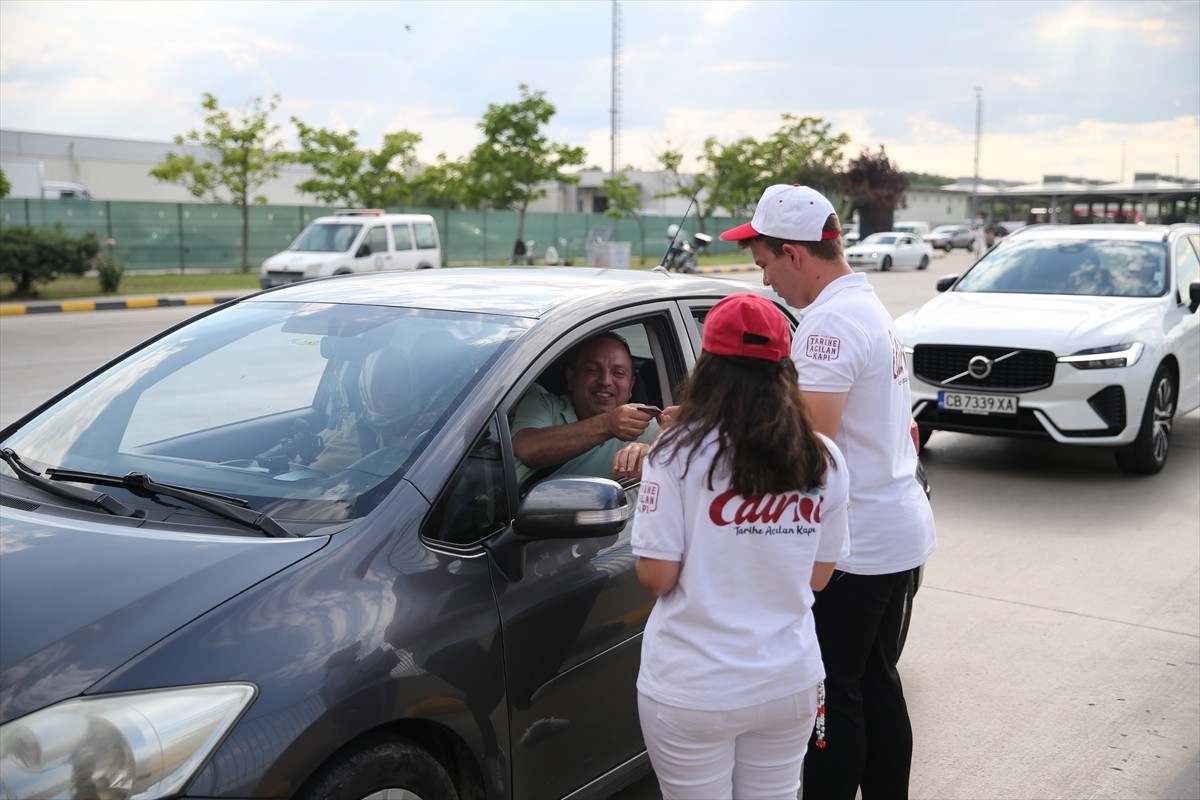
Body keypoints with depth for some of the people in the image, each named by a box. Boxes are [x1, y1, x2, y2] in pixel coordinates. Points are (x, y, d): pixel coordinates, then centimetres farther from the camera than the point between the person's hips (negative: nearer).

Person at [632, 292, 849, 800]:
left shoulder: (680, 452, -14)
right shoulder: (824, 461, -1)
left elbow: (656, 577, -13)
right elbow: (817, 577, 6)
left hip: (693, 690, -4)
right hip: (791, 681, 4)